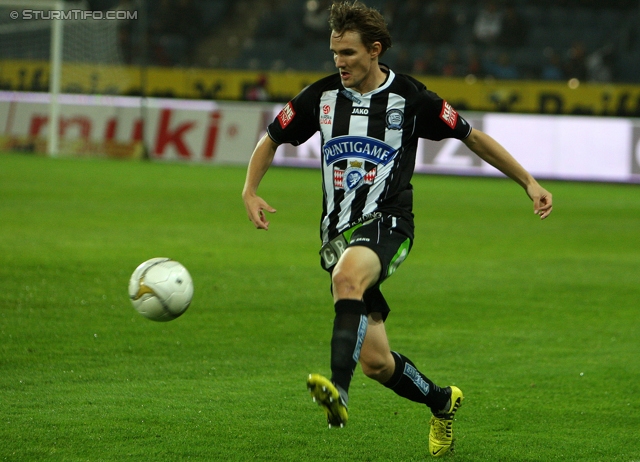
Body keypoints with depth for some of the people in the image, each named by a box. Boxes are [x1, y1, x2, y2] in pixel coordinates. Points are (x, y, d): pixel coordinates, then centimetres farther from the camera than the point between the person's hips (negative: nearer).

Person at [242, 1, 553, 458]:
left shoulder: (409, 98, -3)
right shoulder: (322, 96, 4)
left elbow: (473, 137, 6)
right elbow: (271, 140, 17)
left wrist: (530, 183, 5)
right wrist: (250, 190, -1)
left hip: (387, 224, -4)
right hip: (338, 231, 4)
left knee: (347, 276, -39)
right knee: (375, 360, 2)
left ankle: (339, 392, -52)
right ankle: (442, 402, 30)